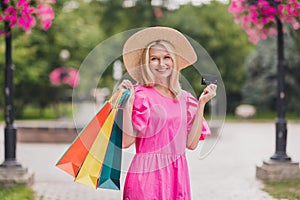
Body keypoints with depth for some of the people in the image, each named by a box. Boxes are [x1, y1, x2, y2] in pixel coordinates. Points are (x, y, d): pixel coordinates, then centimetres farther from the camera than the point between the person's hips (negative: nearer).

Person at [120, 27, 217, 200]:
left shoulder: (183, 98, 10)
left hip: (177, 174, 5)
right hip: (148, 173, -5)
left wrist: (202, 104, 4)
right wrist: (127, 103, -18)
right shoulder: (141, 95, -5)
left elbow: (191, 143, 2)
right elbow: (126, 140, -12)